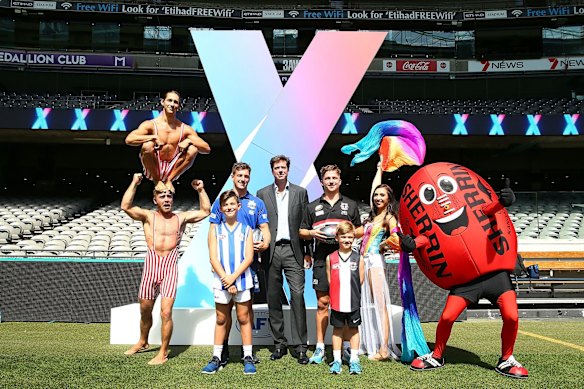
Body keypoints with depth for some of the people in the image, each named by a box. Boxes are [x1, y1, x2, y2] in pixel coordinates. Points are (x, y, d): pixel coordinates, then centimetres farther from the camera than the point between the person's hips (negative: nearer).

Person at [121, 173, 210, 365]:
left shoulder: (181, 218, 9)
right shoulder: (148, 216, 5)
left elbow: (205, 211, 12)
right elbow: (126, 206, -9)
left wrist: (201, 190, 5)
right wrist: (134, 184, -9)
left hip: (170, 266, -1)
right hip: (151, 264, 1)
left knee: (166, 312, -8)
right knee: (145, 310, 17)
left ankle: (163, 352, 9)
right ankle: (143, 342, 42)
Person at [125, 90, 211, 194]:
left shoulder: (185, 129, 0)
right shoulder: (151, 124, -6)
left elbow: (207, 149, -3)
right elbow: (128, 139, -21)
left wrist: (189, 140, -20)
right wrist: (154, 137, -26)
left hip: (171, 170, 2)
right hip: (153, 170, -2)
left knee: (193, 149, -18)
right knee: (147, 145, -29)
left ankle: (169, 180, -2)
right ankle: (157, 181, -6)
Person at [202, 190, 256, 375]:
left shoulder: (246, 229, 5)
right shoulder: (215, 229, 6)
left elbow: (249, 257, -2)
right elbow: (213, 258, -1)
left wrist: (233, 277, -12)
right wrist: (225, 278, -11)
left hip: (242, 280, 0)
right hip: (221, 281, 1)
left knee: (244, 319, 5)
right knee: (221, 320, 8)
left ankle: (248, 358, 11)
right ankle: (216, 358, 16)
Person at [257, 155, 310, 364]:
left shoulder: (300, 192, 9)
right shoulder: (262, 194, 11)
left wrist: (308, 252, 4)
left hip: (293, 250, -1)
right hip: (271, 251, 1)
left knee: (298, 295, -8)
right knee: (273, 298, 6)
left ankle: (300, 346, -2)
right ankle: (279, 343, 17)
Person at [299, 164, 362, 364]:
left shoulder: (350, 205, 14)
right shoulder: (313, 206, 13)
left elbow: (360, 231, 16)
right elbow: (302, 231, 16)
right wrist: (312, 233, -5)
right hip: (322, 260, 0)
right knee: (322, 303, 2)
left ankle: (346, 346, 11)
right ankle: (320, 348, 8)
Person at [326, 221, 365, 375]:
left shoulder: (358, 258, -1)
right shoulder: (330, 258, 0)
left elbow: (360, 280, 4)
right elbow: (329, 279, 4)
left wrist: (353, 293, 2)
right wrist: (338, 293, 1)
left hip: (353, 302, 0)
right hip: (337, 302, 0)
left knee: (353, 329, 9)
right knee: (337, 329, 9)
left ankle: (354, 360, 18)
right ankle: (337, 360, 18)